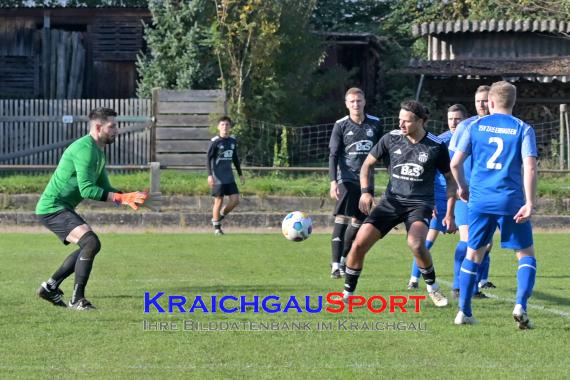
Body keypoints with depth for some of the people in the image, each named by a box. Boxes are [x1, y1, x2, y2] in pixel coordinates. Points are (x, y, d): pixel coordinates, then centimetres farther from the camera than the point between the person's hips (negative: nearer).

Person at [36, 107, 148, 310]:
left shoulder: (98, 152, 14)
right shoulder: (85, 149, -19)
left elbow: (104, 188, 16)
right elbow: (86, 189, -27)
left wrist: (128, 199, -2)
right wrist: (122, 197, -29)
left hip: (62, 209, 11)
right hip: (52, 208, -11)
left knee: (88, 247, 19)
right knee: (91, 242, -23)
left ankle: (50, 287, 26)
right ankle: (77, 298, -18)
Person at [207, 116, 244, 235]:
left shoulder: (233, 141, 9)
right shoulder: (215, 141, -8)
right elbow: (209, 158, -8)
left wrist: (240, 174, 19)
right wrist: (210, 175, -16)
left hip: (229, 176, 6)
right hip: (218, 177, -6)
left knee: (235, 200, -2)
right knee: (219, 201, -3)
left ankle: (221, 215, 21)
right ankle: (216, 227, 10)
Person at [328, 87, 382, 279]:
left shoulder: (375, 124, 7)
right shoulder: (341, 125, -1)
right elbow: (333, 155, -4)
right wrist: (333, 181, -15)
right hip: (347, 179, -4)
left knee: (358, 222, 6)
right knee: (342, 219, -15)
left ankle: (344, 259, 21)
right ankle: (335, 264, -17)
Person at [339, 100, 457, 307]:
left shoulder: (436, 146, -6)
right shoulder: (391, 138, -2)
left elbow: (450, 179, 5)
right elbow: (367, 164, 10)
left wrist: (450, 213, 0)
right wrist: (365, 191, -5)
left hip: (420, 204, -3)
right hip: (391, 201, 3)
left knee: (416, 243, -32)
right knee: (359, 244, -11)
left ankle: (432, 287, -5)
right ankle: (347, 293, 9)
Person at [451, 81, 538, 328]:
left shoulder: (475, 127, 6)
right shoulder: (523, 129, 1)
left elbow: (455, 163, 3)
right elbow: (530, 168, -10)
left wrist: (462, 187, 21)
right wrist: (529, 203, -11)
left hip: (480, 200, 2)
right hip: (512, 201, -2)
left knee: (473, 254, 15)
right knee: (526, 254, 10)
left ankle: (464, 312, 12)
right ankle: (520, 306, -9)